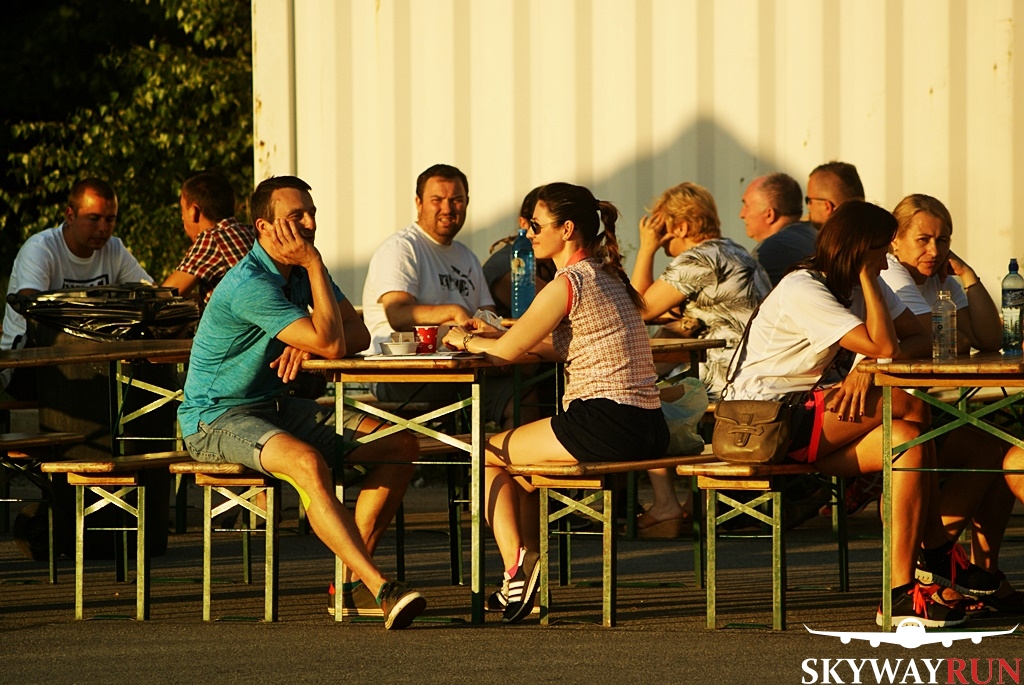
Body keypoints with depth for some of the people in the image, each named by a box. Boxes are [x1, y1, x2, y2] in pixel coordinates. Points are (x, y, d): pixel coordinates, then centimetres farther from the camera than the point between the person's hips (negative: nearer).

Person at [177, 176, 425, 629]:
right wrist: (314, 264, -21)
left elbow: (357, 334, 4)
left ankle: (356, 581, -8)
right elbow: (332, 345, -26)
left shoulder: (301, 269, 6)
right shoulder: (251, 284, -23)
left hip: (275, 405, 9)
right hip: (217, 419, -9)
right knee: (307, 463, -38)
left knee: (401, 445, -3)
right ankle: (380, 589, -44)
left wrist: (306, 345, -16)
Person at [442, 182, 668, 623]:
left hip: (603, 428, -9)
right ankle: (527, 576, 28)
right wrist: (498, 334, 22)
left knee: (483, 454, 11)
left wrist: (466, 341, 12)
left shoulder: (569, 283, -12)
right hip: (646, 430, 9)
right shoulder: (608, 278, 16)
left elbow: (506, 352, -9)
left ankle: (518, 566, 9)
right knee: (519, 463, 29)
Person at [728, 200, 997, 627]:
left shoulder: (863, 284, 11)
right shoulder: (803, 291, -17)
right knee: (912, 409, -18)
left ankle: (902, 593, -16)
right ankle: (938, 554, -10)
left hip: (802, 413, 9)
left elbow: (919, 336, -2)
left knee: (909, 441, -14)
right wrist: (866, 277, -16)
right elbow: (884, 348, -24)